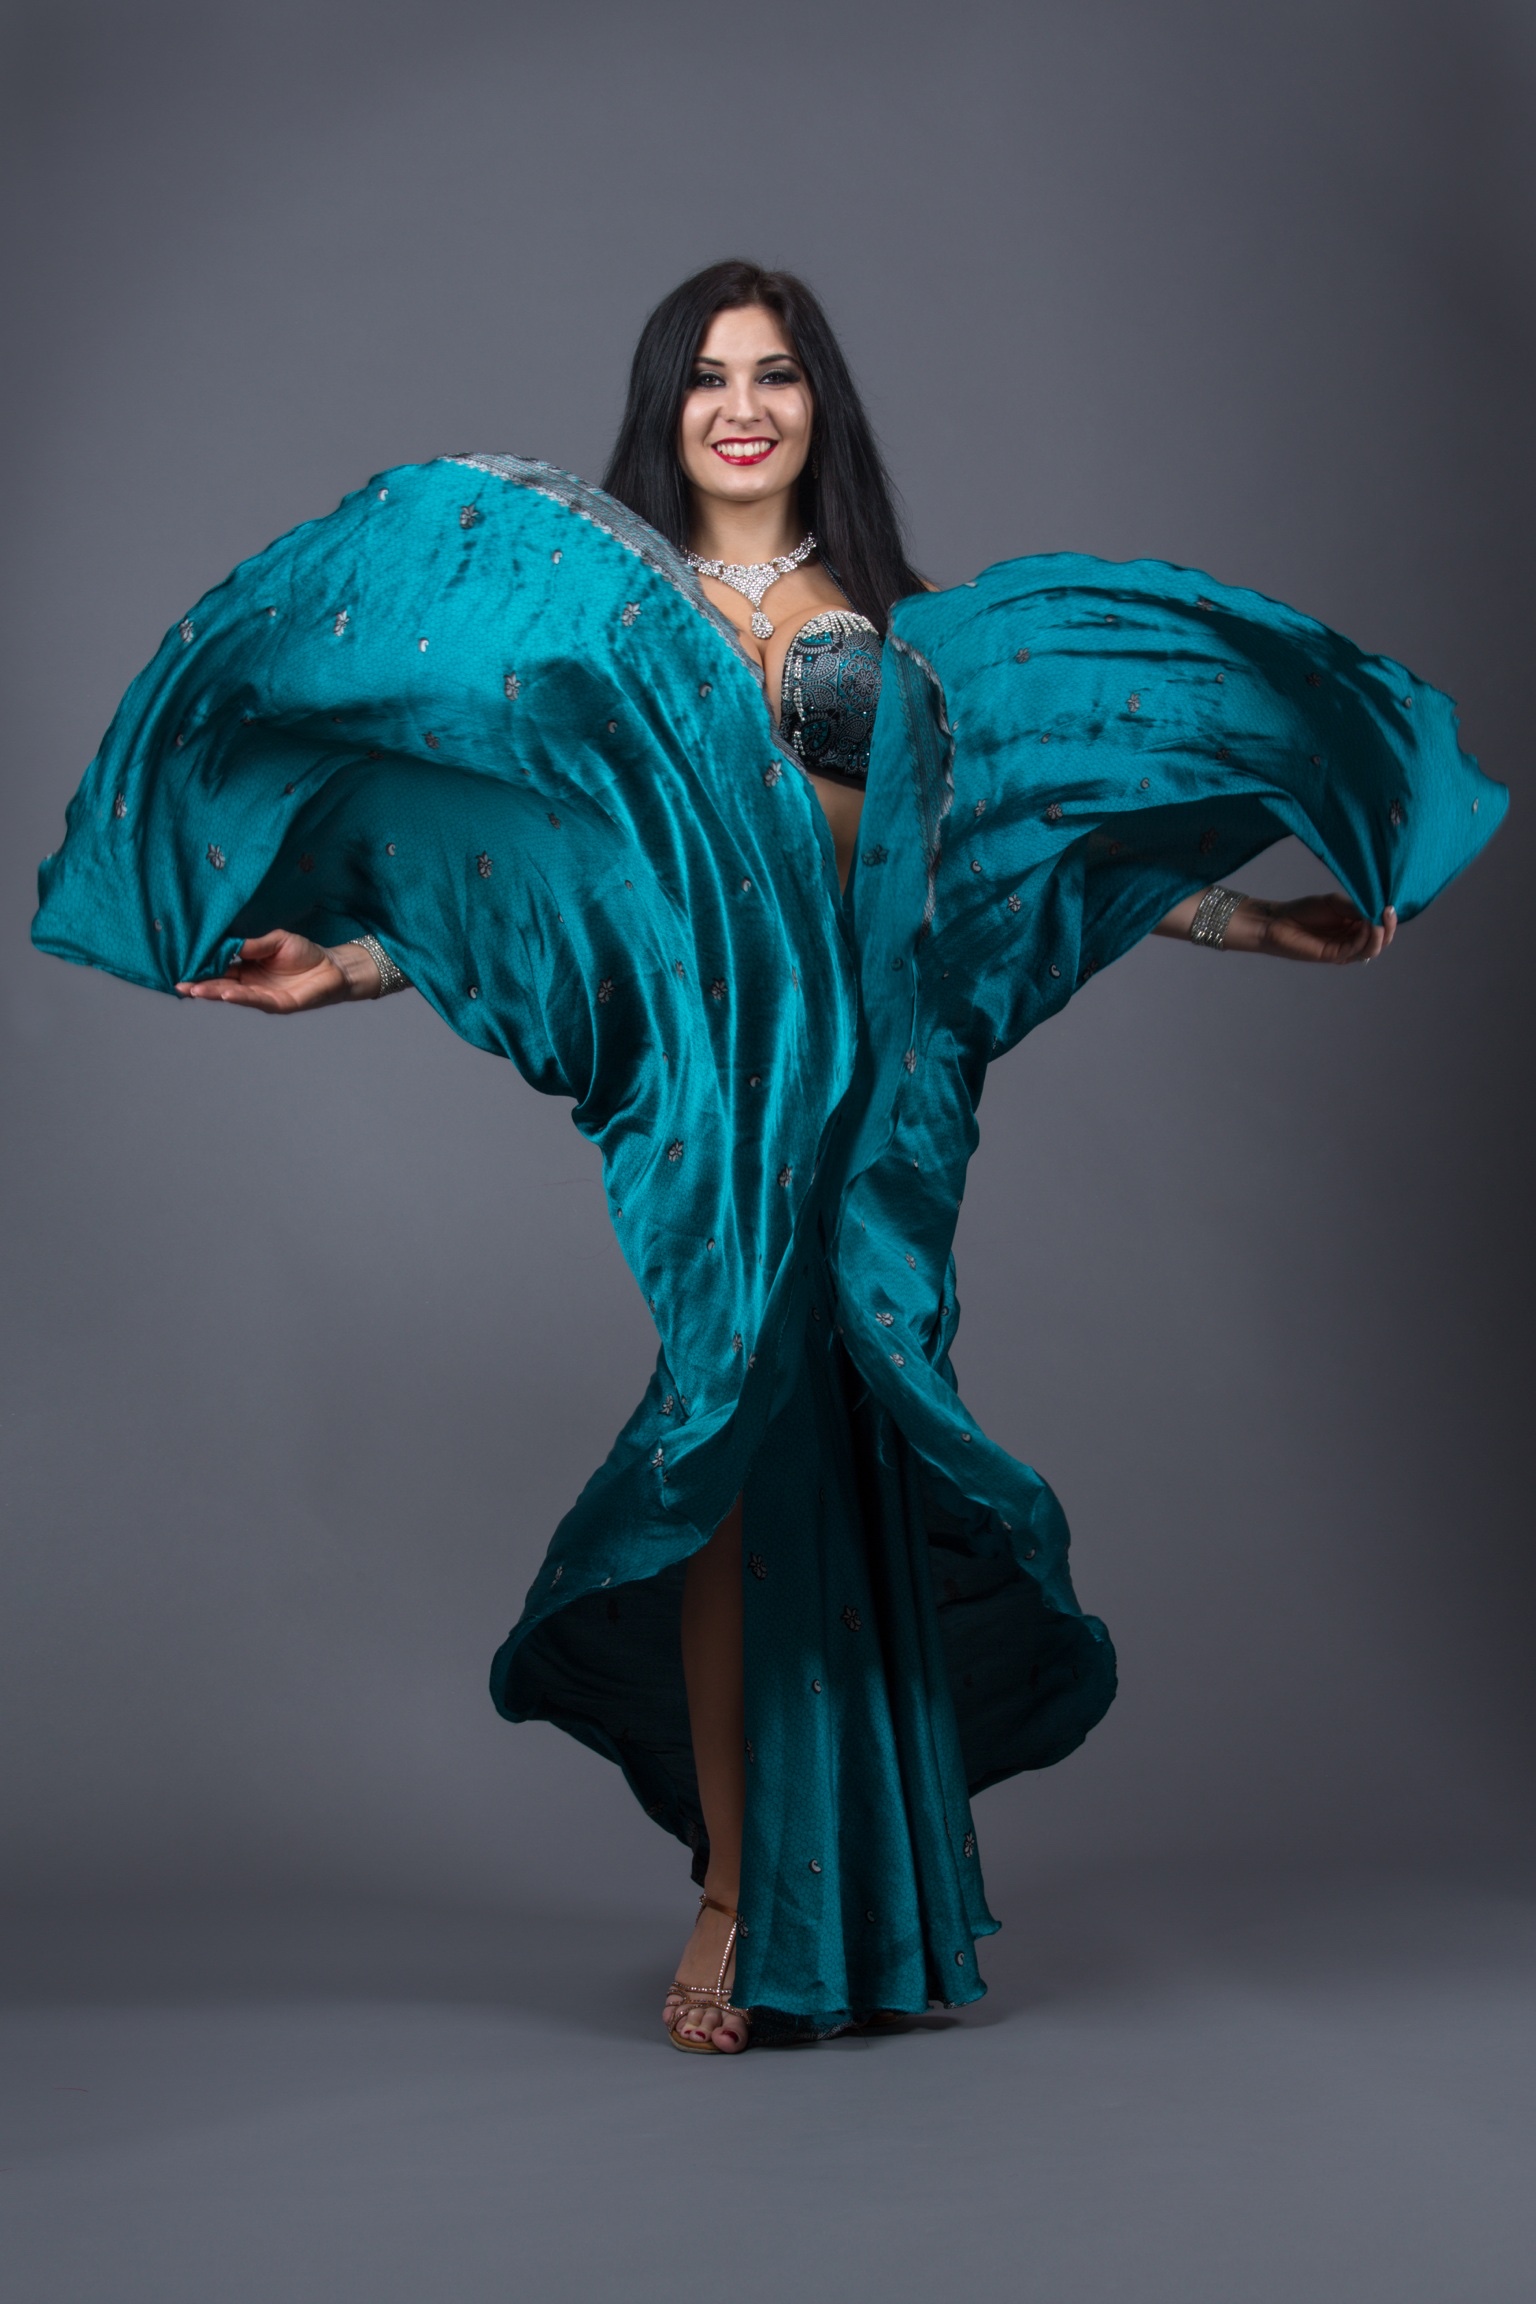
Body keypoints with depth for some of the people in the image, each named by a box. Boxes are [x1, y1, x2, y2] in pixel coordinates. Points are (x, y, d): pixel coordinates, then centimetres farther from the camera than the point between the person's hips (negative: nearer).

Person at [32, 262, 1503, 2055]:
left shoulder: (906, 629, 16)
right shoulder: (598, 610, 12)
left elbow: (1045, 818, 18)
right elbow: (511, 860, 8)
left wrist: (1253, 924, 15)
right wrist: (341, 964, -5)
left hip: (878, 1070, 2)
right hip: (707, 1059, -1)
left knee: (851, 1452, -2)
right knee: (742, 1434, -10)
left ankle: (869, 1894, 9)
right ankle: (738, 1893, -4)